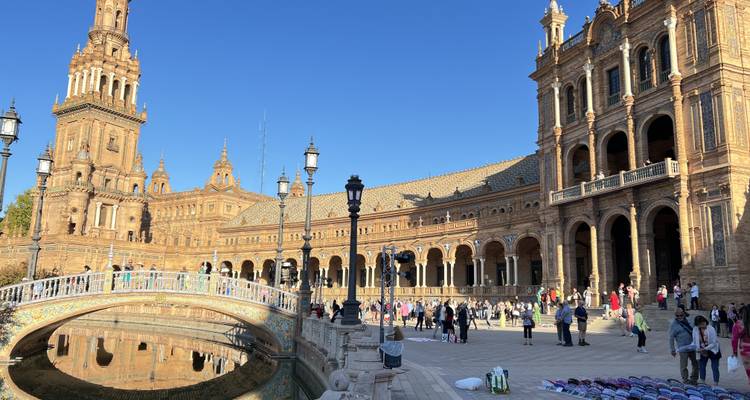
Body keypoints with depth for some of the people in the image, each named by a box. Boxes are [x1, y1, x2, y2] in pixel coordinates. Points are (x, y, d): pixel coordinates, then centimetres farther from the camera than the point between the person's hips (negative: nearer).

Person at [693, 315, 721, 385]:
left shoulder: (711, 329, -23)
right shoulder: (695, 329, -12)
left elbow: (714, 343, -20)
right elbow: (695, 341, -2)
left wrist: (705, 349, -28)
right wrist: (697, 348, -19)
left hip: (713, 350, -4)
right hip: (703, 352, 4)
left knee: (714, 367, 0)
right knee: (702, 365, 9)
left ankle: (715, 383, 8)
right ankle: (702, 382, 22)